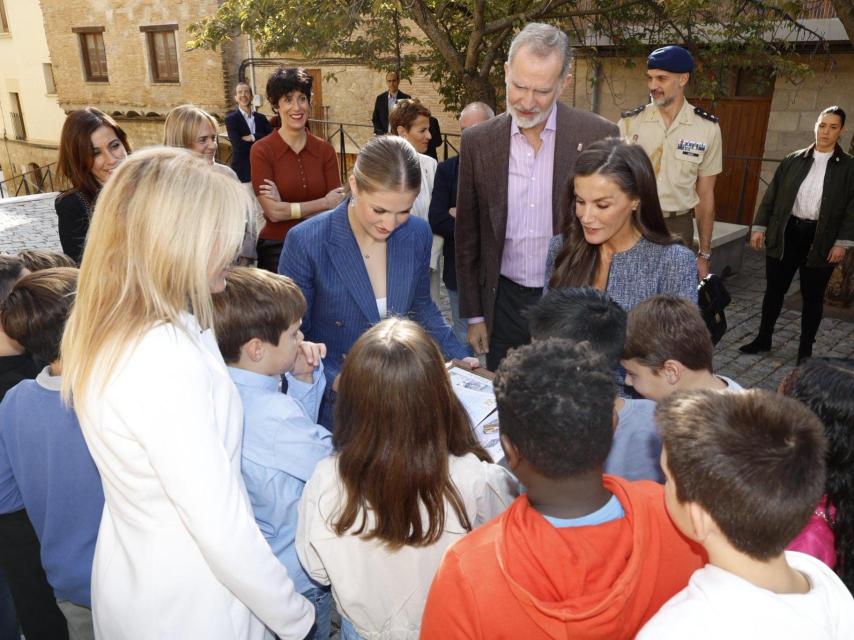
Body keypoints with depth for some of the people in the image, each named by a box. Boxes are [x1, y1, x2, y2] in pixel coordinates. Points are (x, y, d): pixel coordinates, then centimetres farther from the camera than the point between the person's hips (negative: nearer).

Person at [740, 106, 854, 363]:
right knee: (774, 290, 9)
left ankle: (806, 349, 21)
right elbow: (771, 196, 6)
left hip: (820, 240, -1)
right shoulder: (793, 160, 5)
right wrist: (759, 227, 0)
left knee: (812, 296, 8)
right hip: (785, 234, 2)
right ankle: (763, 339, 24)